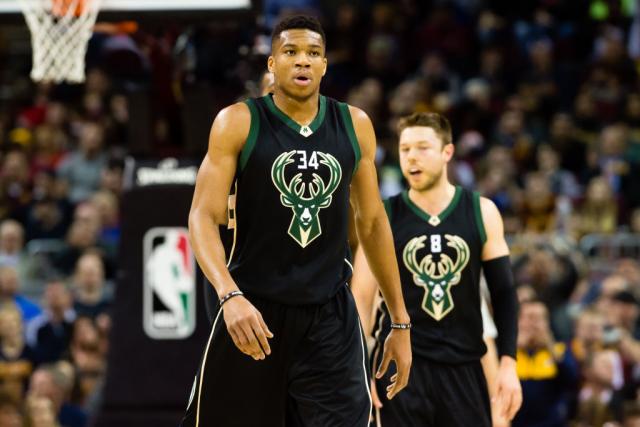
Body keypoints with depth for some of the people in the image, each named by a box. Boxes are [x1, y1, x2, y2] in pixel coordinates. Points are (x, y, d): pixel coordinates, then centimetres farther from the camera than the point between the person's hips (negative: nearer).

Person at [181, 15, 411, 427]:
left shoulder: (355, 125, 5)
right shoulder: (239, 123, -5)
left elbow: (372, 222, 13)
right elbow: (203, 217, -11)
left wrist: (400, 320, 13)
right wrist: (230, 295, -28)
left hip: (331, 315, 2)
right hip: (253, 308, -2)